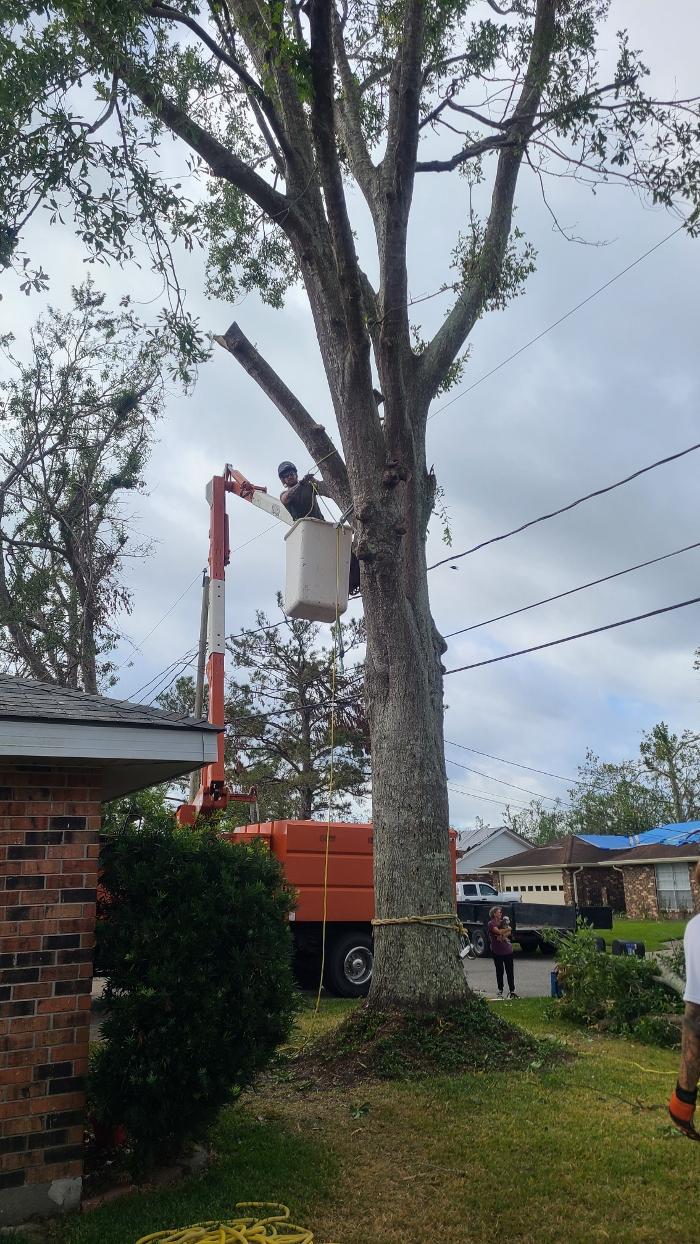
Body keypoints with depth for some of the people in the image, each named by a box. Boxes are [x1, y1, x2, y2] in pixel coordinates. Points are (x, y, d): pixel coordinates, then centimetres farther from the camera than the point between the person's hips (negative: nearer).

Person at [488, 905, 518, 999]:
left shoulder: (504, 921, 13)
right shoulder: (491, 923, -5)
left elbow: (509, 933, 5)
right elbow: (498, 931, -17)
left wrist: (502, 935, -14)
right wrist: (508, 929, -1)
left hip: (508, 949, 4)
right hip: (497, 951, -4)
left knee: (510, 971, 1)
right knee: (499, 971, 3)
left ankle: (511, 990, 3)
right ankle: (500, 990, 14)